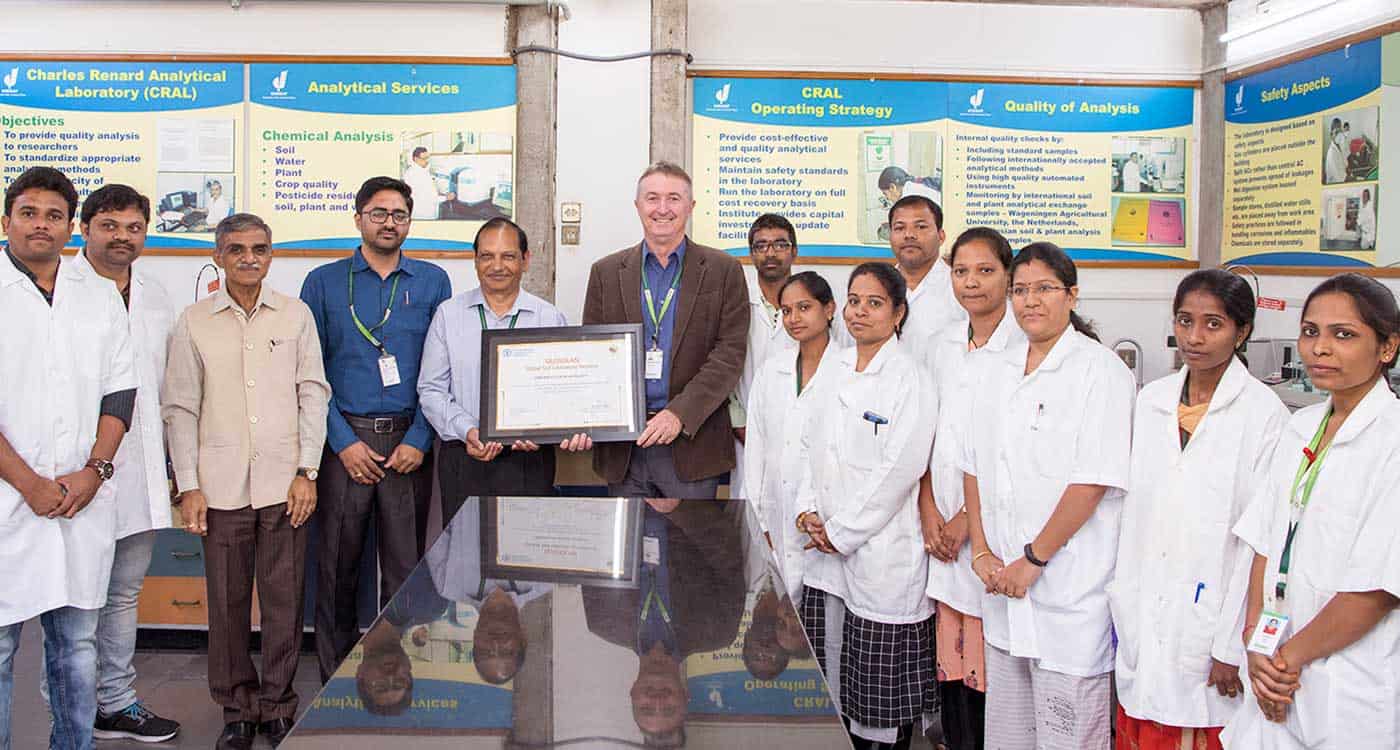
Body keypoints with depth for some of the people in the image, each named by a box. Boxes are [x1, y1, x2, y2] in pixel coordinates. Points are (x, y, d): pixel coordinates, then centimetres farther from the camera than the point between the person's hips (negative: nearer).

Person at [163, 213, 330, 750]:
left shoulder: (295, 316, 6)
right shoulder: (194, 322, 5)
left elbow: (313, 395, 5)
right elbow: (180, 408, 4)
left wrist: (307, 472, -2)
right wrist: (188, 486, -1)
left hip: (284, 483, 0)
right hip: (221, 485, 0)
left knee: (284, 600, 4)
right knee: (227, 602, 7)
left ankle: (277, 705, 20)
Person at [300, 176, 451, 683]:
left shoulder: (433, 282, 8)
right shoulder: (323, 282, 7)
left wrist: (419, 440, -6)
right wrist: (344, 441, -6)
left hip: (409, 441, 0)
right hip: (344, 441, 0)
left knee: (406, 566, 3)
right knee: (336, 568, 5)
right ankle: (336, 682, 18)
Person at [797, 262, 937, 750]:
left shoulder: (910, 380, -10)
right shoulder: (836, 371, 11)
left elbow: (899, 470, -16)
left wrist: (840, 532, -13)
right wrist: (809, 512, 2)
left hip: (881, 555, -6)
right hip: (826, 554, 6)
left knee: (881, 694, 3)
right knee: (830, 685, 12)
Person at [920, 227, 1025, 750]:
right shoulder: (943, 347, 12)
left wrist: (970, 518, -11)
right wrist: (929, 512, 2)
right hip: (944, 529, 5)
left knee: (993, 663, -2)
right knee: (950, 660, 9)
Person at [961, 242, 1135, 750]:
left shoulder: (1101, 370, -9)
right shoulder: (994, 370, 11)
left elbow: (1093, 481, -15)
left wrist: (1032, 560, -14)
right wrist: (982, 551, 2)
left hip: (1071, 589, -6)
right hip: (1004, 587, 6)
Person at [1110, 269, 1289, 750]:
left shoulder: (1263, 412, -10)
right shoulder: (1151, 400, 6)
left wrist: (1232, 646, -12)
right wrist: (1122, 601, 8)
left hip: (1211, 618, -4)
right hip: (1143, 620, 4)